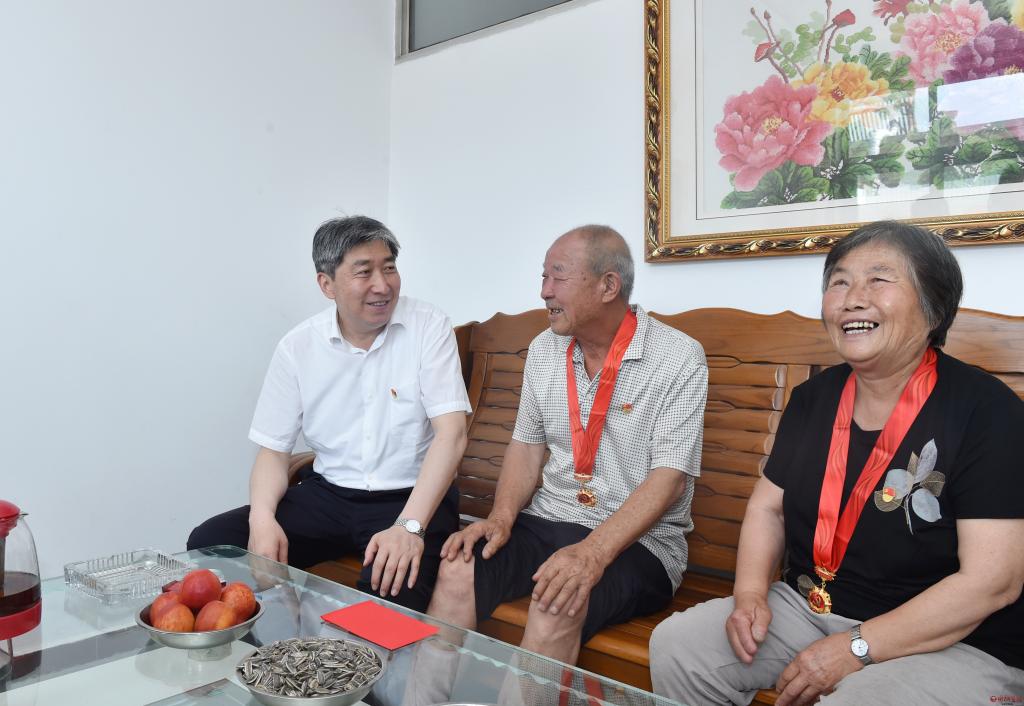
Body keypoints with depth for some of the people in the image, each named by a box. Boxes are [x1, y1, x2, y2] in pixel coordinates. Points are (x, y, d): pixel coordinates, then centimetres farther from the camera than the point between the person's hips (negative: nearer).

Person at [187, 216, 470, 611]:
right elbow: (274, 449, 4)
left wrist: (410, 526, -30)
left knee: (390, 586, -34)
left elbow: (451, 433, -17)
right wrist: (262, 518, -17)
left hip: (411, 495, -3)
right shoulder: (298, 346, -1)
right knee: (209, 543, -11)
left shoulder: (428, 327, -9)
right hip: (328, 493, 4)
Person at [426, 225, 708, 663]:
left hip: (638, 539, -4)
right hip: (549, 522, 5)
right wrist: (502, 517, -7)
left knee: (557, 604, -33)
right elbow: (527, 445, 11)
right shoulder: (544, 350, 7)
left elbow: (669, 477, -17)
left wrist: (594, 552, -28)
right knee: (457, 573, -21)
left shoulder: (679, 359, -11)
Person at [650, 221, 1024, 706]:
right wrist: (750, 594, -7)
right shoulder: (814, 397, 3)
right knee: (676, 644, -7)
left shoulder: (985, 411, -14)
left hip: (953, 643, -5)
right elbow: (767, 506, 10)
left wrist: (856, 649, -20)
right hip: (806, 607, 5)